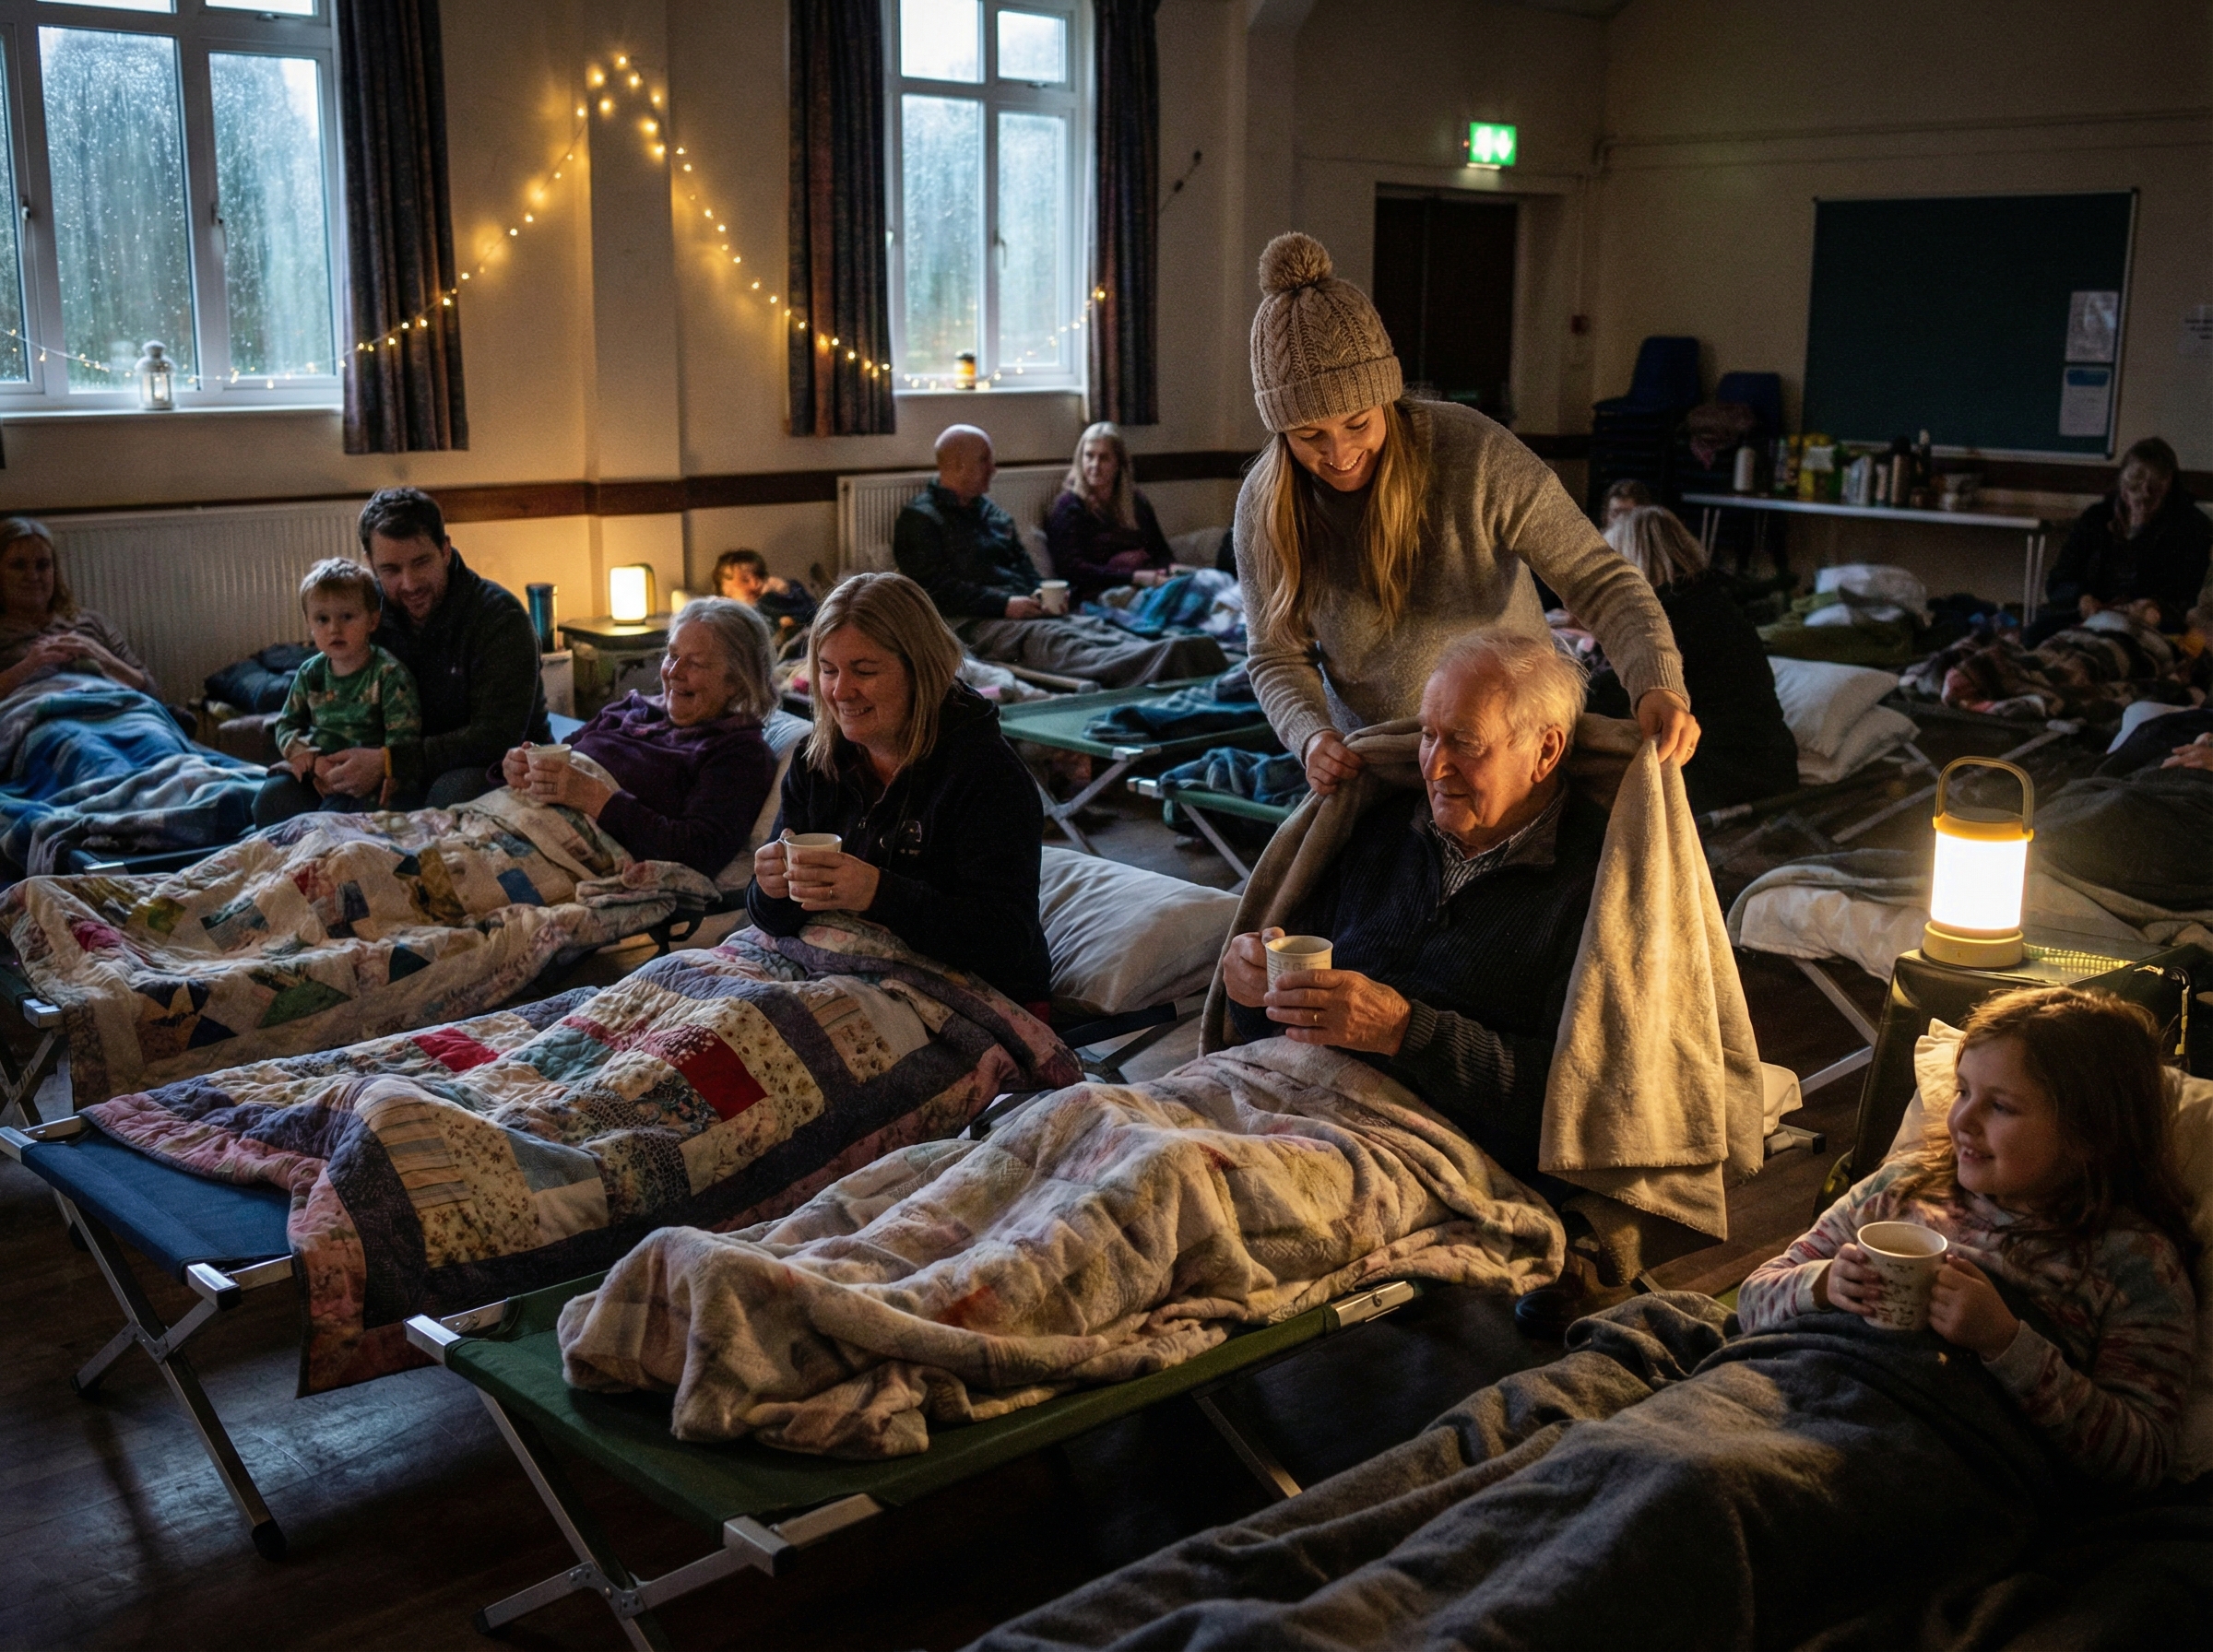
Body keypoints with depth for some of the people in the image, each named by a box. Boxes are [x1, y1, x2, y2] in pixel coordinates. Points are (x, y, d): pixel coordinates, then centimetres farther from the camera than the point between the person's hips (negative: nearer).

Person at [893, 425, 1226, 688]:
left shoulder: (990, 512, 29)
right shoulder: (920, 519, 3)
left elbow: (1025, 566, 30)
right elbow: (936, 589, -9)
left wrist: (1040, 596, 5)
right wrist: (1004, 604, -16)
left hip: (1024, 609, 8)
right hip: (973, 621, -8)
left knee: (1095, 627, -23)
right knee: (1047, 638, -36)